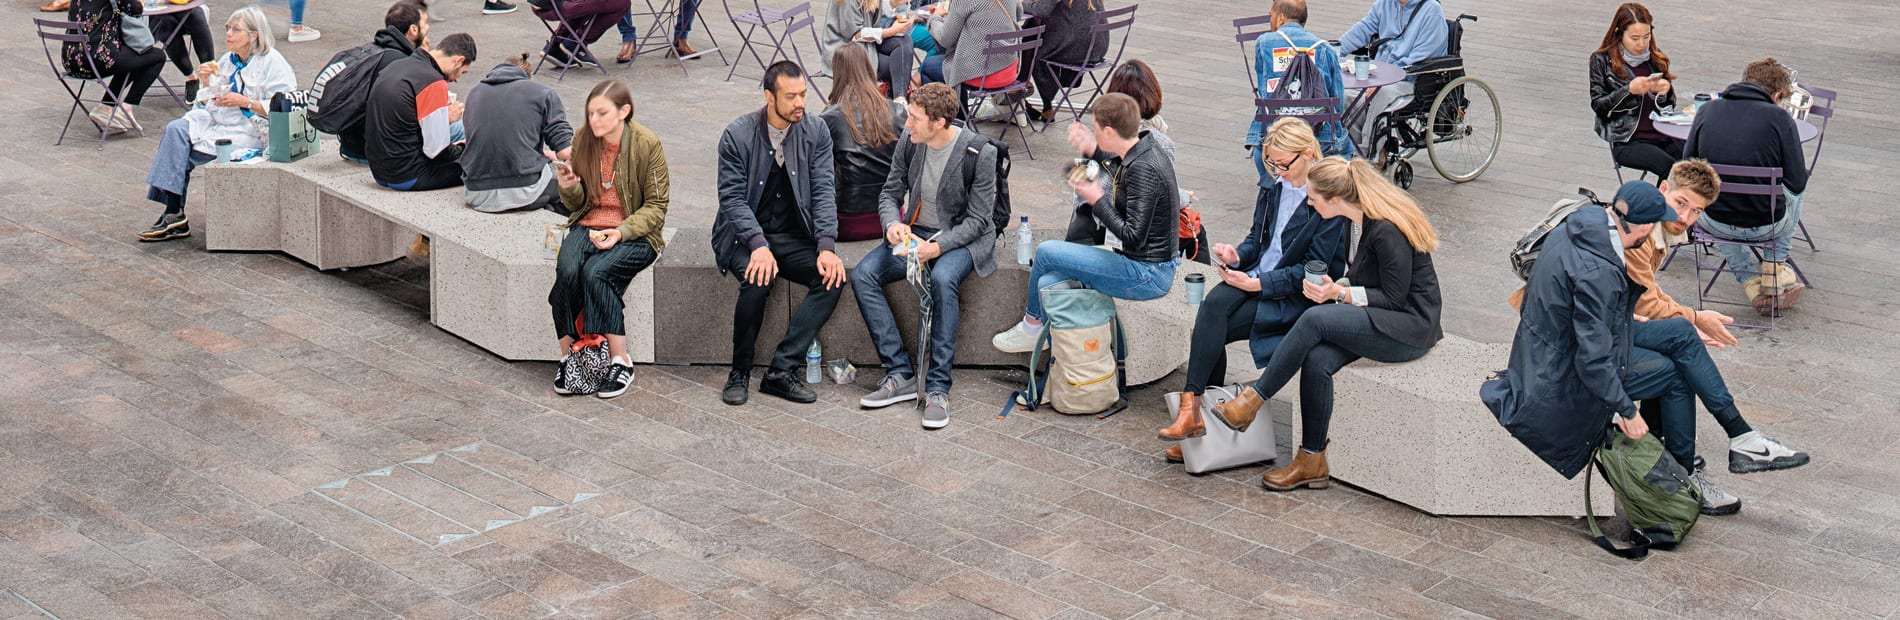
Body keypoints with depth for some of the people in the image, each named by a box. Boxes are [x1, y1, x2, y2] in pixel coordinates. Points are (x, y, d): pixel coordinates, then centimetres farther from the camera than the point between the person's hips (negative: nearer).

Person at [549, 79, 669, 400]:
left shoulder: (648, 145, -9)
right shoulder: (584, 140, 3)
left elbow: (656, 206, -5)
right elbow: (578, 204, 13)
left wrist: (622, 232, -20)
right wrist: (569, 187, -11)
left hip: (634, 233, -4)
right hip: (589, 225, 4)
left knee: (595, 272, -31)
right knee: (567, 270, -28)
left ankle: (620, 362, -18)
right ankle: (568, 356, -15)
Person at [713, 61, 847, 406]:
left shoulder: (816, 132, -2)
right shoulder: (737, 135, -11)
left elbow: (823, 192, -6)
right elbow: (732, 199, -14)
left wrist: (826, 247, -21)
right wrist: (758, 245, -30)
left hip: (793, 235, 3)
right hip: (744, 233, -3)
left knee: (832, 277, -23)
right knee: (758, 280, -33)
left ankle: (781, 371, -20)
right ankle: (740, 373, -12)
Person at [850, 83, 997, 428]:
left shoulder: (979, 153, -17)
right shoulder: (909, 141, -3)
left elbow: (978, 219, -14)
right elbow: (890, 193, 7)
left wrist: (938, 246, -29)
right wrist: (893, 224, -17)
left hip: (962, 238, -5)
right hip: (916, 232, 6)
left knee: (942, 279, -38)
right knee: (862, 276, -19)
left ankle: (938, 387, -30)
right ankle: (901, 375, -18)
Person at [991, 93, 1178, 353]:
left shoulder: (1143, 169, -25)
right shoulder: (1141, 148, 5)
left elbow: (1134, 238, -26)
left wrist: (1097, 200, -16)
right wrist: (1093, 150, 15)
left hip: (1149, 276, -10)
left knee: (1046, 252, -7)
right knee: (1049, 283, 5)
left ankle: (1031, 324, 18)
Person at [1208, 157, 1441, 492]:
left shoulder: (1387, 231, -22)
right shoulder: (1355, 220, 5)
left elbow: (1395, 298, -17)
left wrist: (1341, 294, -23)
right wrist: (1337, 286, -4)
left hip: (1409, 328, -8)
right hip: (1377, 318, 8)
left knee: (1314, 319, -26)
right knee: (1317, 360, -19)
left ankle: (1252, 400, -14)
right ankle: (1312, 463, -12)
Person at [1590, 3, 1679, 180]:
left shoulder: (1656, 57, 15)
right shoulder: (1601, 60, 3)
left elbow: (1670, 105, 19)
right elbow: (1598, 106, -2)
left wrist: (1665, 91, -4)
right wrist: (1629, 90, -16)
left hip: (1661, 135, 4)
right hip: (1627, 141, -4)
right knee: (1671, 168, -30)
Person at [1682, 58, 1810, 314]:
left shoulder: (1707, 111, -4)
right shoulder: (1780, 119, -12)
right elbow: (1797, 183, -9)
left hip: (1717, 225, 2)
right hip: (1766, 225, -1)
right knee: (1794, 194, 33)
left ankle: (1751, 281, 27)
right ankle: (1775, 269, 32)